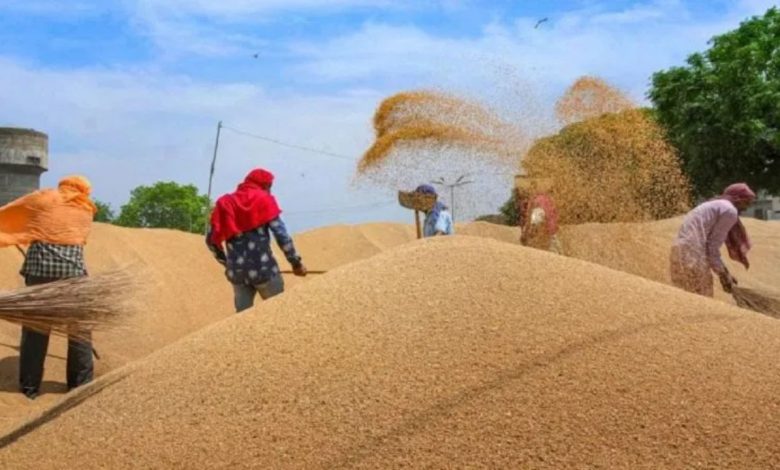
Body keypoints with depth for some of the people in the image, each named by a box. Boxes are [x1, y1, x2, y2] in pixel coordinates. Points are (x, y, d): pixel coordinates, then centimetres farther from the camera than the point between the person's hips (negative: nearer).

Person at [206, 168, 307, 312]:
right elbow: (281, 234, -7)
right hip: (263, 268, -4)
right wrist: (296, 262, -1)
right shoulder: (263, 200, 0)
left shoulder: (225, 204, 13)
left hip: (237, 271, 4)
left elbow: (211, 239, 13)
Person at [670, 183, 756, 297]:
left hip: (681, 251, 9)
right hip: (691, 254, -9)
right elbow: (713, 244, -6)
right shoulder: (730, 210, -1)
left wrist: (724, 273, 28)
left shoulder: (715, 206, 27)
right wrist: (723, 274, 0)